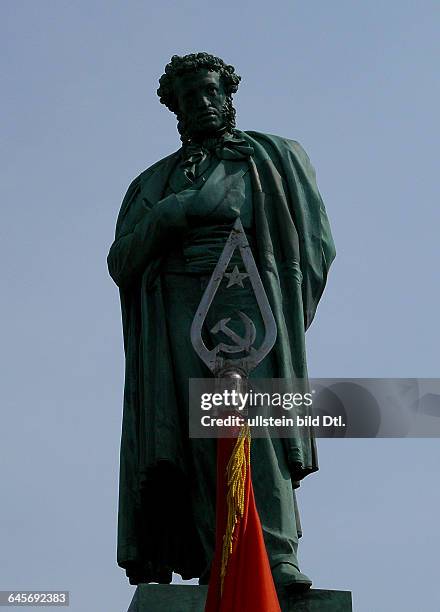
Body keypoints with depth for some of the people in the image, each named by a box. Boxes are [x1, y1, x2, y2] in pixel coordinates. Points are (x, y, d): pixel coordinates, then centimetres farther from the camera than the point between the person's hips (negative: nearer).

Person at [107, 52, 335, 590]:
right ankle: (218, 563, -21)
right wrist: (164, 217, -2)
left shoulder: (273, 157, 22)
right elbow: (120, 263, 17)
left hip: (245, 295, -2)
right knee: (191, 423, -15)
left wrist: (284, 312, -2)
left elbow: (314, 243, 14)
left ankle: (277, 554, -31)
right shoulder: (154, 183, 28)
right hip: (174, 304, 2)